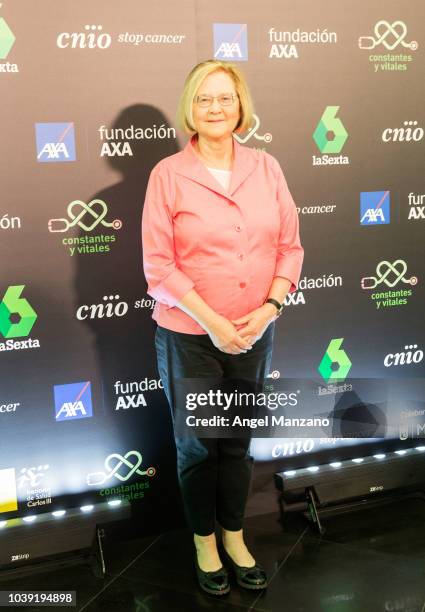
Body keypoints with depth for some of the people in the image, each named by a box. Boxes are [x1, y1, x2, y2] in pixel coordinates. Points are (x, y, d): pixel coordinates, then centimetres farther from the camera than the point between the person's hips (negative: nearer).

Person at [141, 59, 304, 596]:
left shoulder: (266, 168, 1)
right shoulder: (168, 174, -8)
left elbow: (290, 247, 2)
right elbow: (158, 265, -11)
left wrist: (268, 309, -12)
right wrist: (213, 323, -17)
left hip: (254, 334, 3)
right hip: (189, 337, -3)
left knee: (238, 441, 17)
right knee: (198, 445, 13)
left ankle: (235, 538, 38)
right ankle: (204, 543, 35)